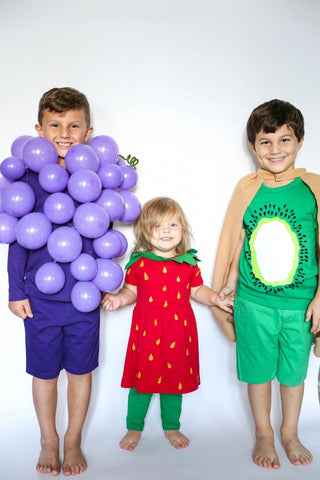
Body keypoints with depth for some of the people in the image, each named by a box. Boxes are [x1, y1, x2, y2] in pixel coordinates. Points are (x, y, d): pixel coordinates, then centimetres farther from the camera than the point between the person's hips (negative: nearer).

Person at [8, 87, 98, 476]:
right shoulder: (27, 177, -5)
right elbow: (17, 238, 0)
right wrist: (16, 290, 1)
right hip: (40, 296, 0)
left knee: (80, 369, 13)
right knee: (44, 371, 13)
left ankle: (73, 441, 35)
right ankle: (48, 441, 36)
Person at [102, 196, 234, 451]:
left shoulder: (189, 263, 2)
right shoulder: (139, 262, -3)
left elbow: (197, 290, 11)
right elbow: (131, 290, 6)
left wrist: (217, 300, -2)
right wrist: (120, 299, -13)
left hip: (178, 329, 2)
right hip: (147, 328, -1)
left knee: (175, 377, 13)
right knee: (142, 377, 6)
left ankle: (171, 427, 34)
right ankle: (134, 428, 27)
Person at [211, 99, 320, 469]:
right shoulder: (248, 187, -3)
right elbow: (232, 241, 3)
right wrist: (223, 291, 6)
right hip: (254, 302, 0)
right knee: (258, 370, 14)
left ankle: (290, 433, 42)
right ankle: (263, 434, 38)